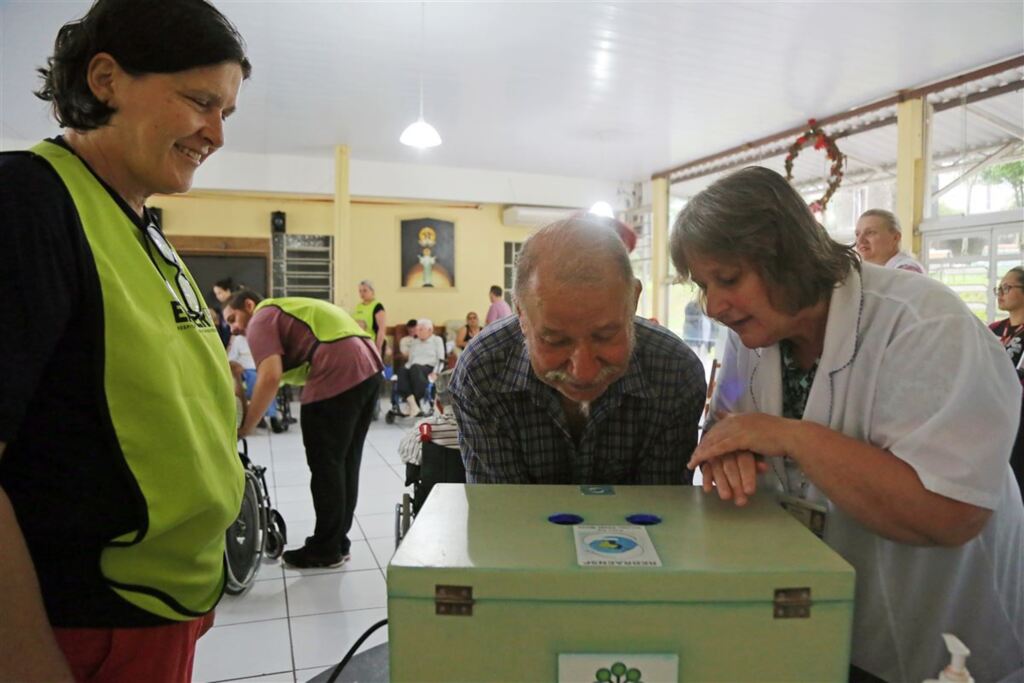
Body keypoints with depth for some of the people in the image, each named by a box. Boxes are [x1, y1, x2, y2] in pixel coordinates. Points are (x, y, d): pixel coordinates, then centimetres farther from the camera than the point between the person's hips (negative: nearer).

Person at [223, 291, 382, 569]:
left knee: (325, 464, 2)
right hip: (368, 364, 9)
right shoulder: (286, 310, 31)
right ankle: (338, 542, 26)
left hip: (338, 372, -9)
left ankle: (326, 550, 12)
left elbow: (270, 378, -12)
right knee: (345, 462, 16)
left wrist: (245, 427, -5)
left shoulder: (262, 319, 3)